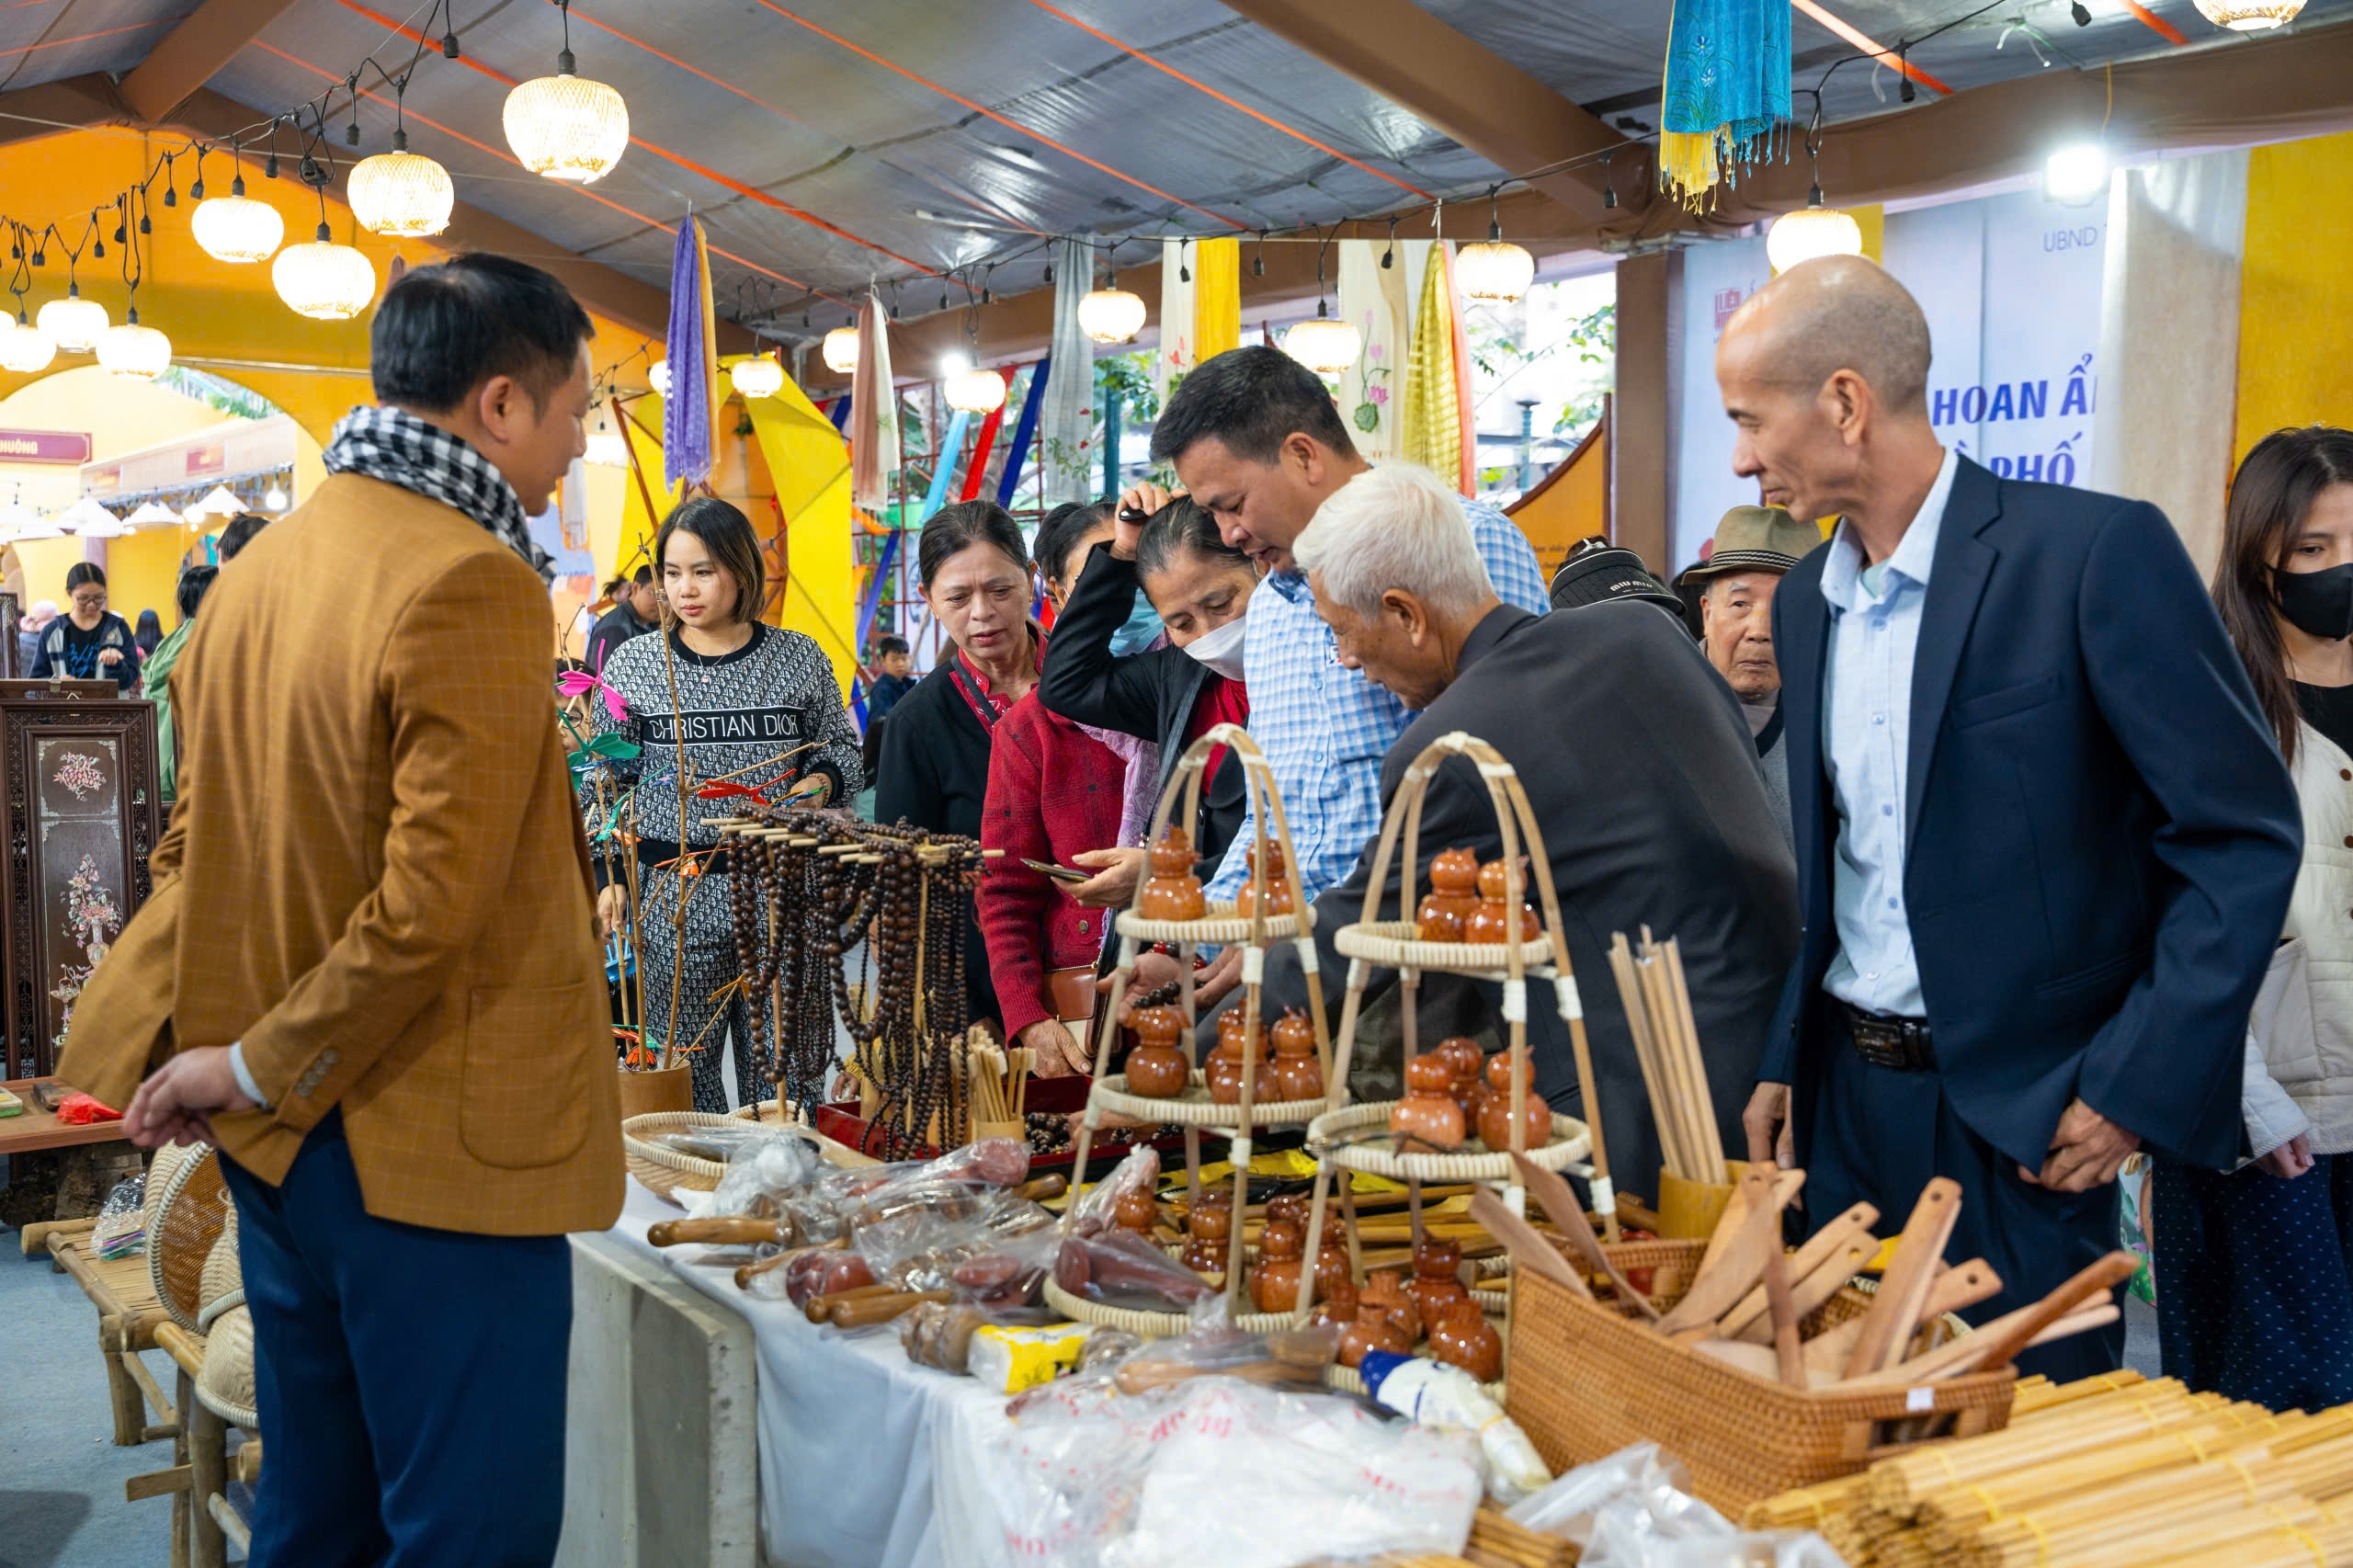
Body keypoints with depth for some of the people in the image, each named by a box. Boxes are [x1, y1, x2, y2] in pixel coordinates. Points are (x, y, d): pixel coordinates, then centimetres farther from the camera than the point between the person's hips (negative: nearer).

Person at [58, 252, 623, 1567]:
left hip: (279, 1148, 9)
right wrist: (262, 1067, -12)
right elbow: (434, 900, -24)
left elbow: (201, 835, 14)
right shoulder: (475, 583, -19)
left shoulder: (261, 567, 10)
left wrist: (209, 1051, 10)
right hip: (427, 1152, -9)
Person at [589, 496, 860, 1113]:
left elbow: (842, 750, 18)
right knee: (682, 1071, 1)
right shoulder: (633, 663, 6)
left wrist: (823, 782, -5)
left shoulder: (800, 659, 6)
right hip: (671, 897, 0)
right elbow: (603, 785, 9)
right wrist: (607, 879, 0)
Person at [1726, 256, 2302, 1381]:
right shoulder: (1805, 601, 8)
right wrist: (1783, 1062, 9)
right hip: (1845, 1093, 6)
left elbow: (2245, 832, -12)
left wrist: (2138, 1084, -15)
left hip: (2020, 1112, -6)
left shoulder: (2096, 552, -13)